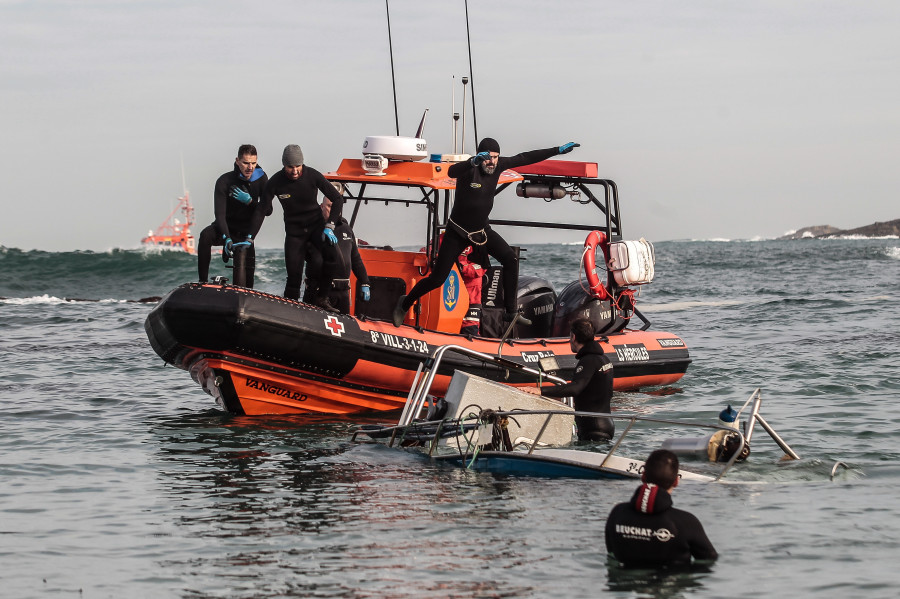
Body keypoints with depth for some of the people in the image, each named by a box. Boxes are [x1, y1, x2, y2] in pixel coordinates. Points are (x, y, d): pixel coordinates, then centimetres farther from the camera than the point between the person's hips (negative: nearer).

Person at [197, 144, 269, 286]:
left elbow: (267, 210, -12)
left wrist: (250, 201, -31)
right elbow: (219, 214, -27)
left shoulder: (261, 179, -9)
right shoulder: (224, 181, -19)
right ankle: (203, 282, -33)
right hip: (227, 227, -2)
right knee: (205, 236, -35)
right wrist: (227, 238, -42)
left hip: (245, 231, 2)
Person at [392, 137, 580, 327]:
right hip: (458, 232, -5)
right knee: (437, 279, -5)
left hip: (482, 230, 5)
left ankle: (511, 312, 0)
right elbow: (451, 172, -46)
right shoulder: (470, 169, -23)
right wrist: (474, 161, -63)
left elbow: (525, 158, 2)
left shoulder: (498, 165, -7)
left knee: (511, 260, -10)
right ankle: (405, 304, 20)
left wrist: (558, 150, 5)